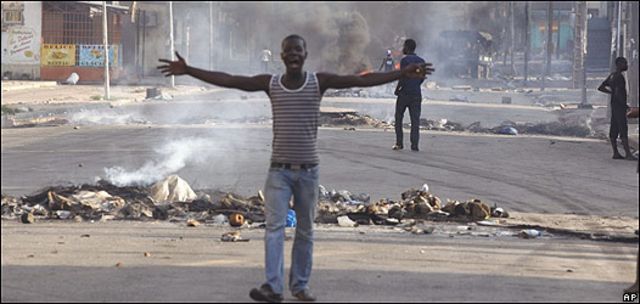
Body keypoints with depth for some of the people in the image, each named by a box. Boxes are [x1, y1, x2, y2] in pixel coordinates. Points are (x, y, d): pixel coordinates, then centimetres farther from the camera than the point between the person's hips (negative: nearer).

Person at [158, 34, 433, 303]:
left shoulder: (319, 81, -3)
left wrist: (402, 74, -18)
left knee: (305, 231, 7)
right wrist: (188, 70, -9)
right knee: (274, 226, -11)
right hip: (279, 169, 0)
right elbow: (227, 80, -2)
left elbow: (361, 80, -10)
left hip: (308, 170, 0)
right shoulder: (270, 83, 0)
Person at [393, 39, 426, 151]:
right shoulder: (421, 61, 8)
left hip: (404, 94, -4)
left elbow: (403, 78, -17)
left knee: (399, 118, 10)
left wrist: (397, 89, -4)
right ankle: (414, 145, -6)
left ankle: (399, 143, 9)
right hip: (416, 94, 4)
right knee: (415, 120, 1)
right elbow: (422, 78, 12)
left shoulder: (405, 60, -11)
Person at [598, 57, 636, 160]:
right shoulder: (619, 77, -16)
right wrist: (624, 104, -16)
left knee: (614, 130, 8)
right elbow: (618, 93, -25)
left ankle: (616, 153, 10)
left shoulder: (612, 76, 13)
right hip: (619, 106, -10)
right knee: (623, 129, -12)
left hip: (614, 105, 10)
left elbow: (600, 88, 20)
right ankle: (628, 153, -17)